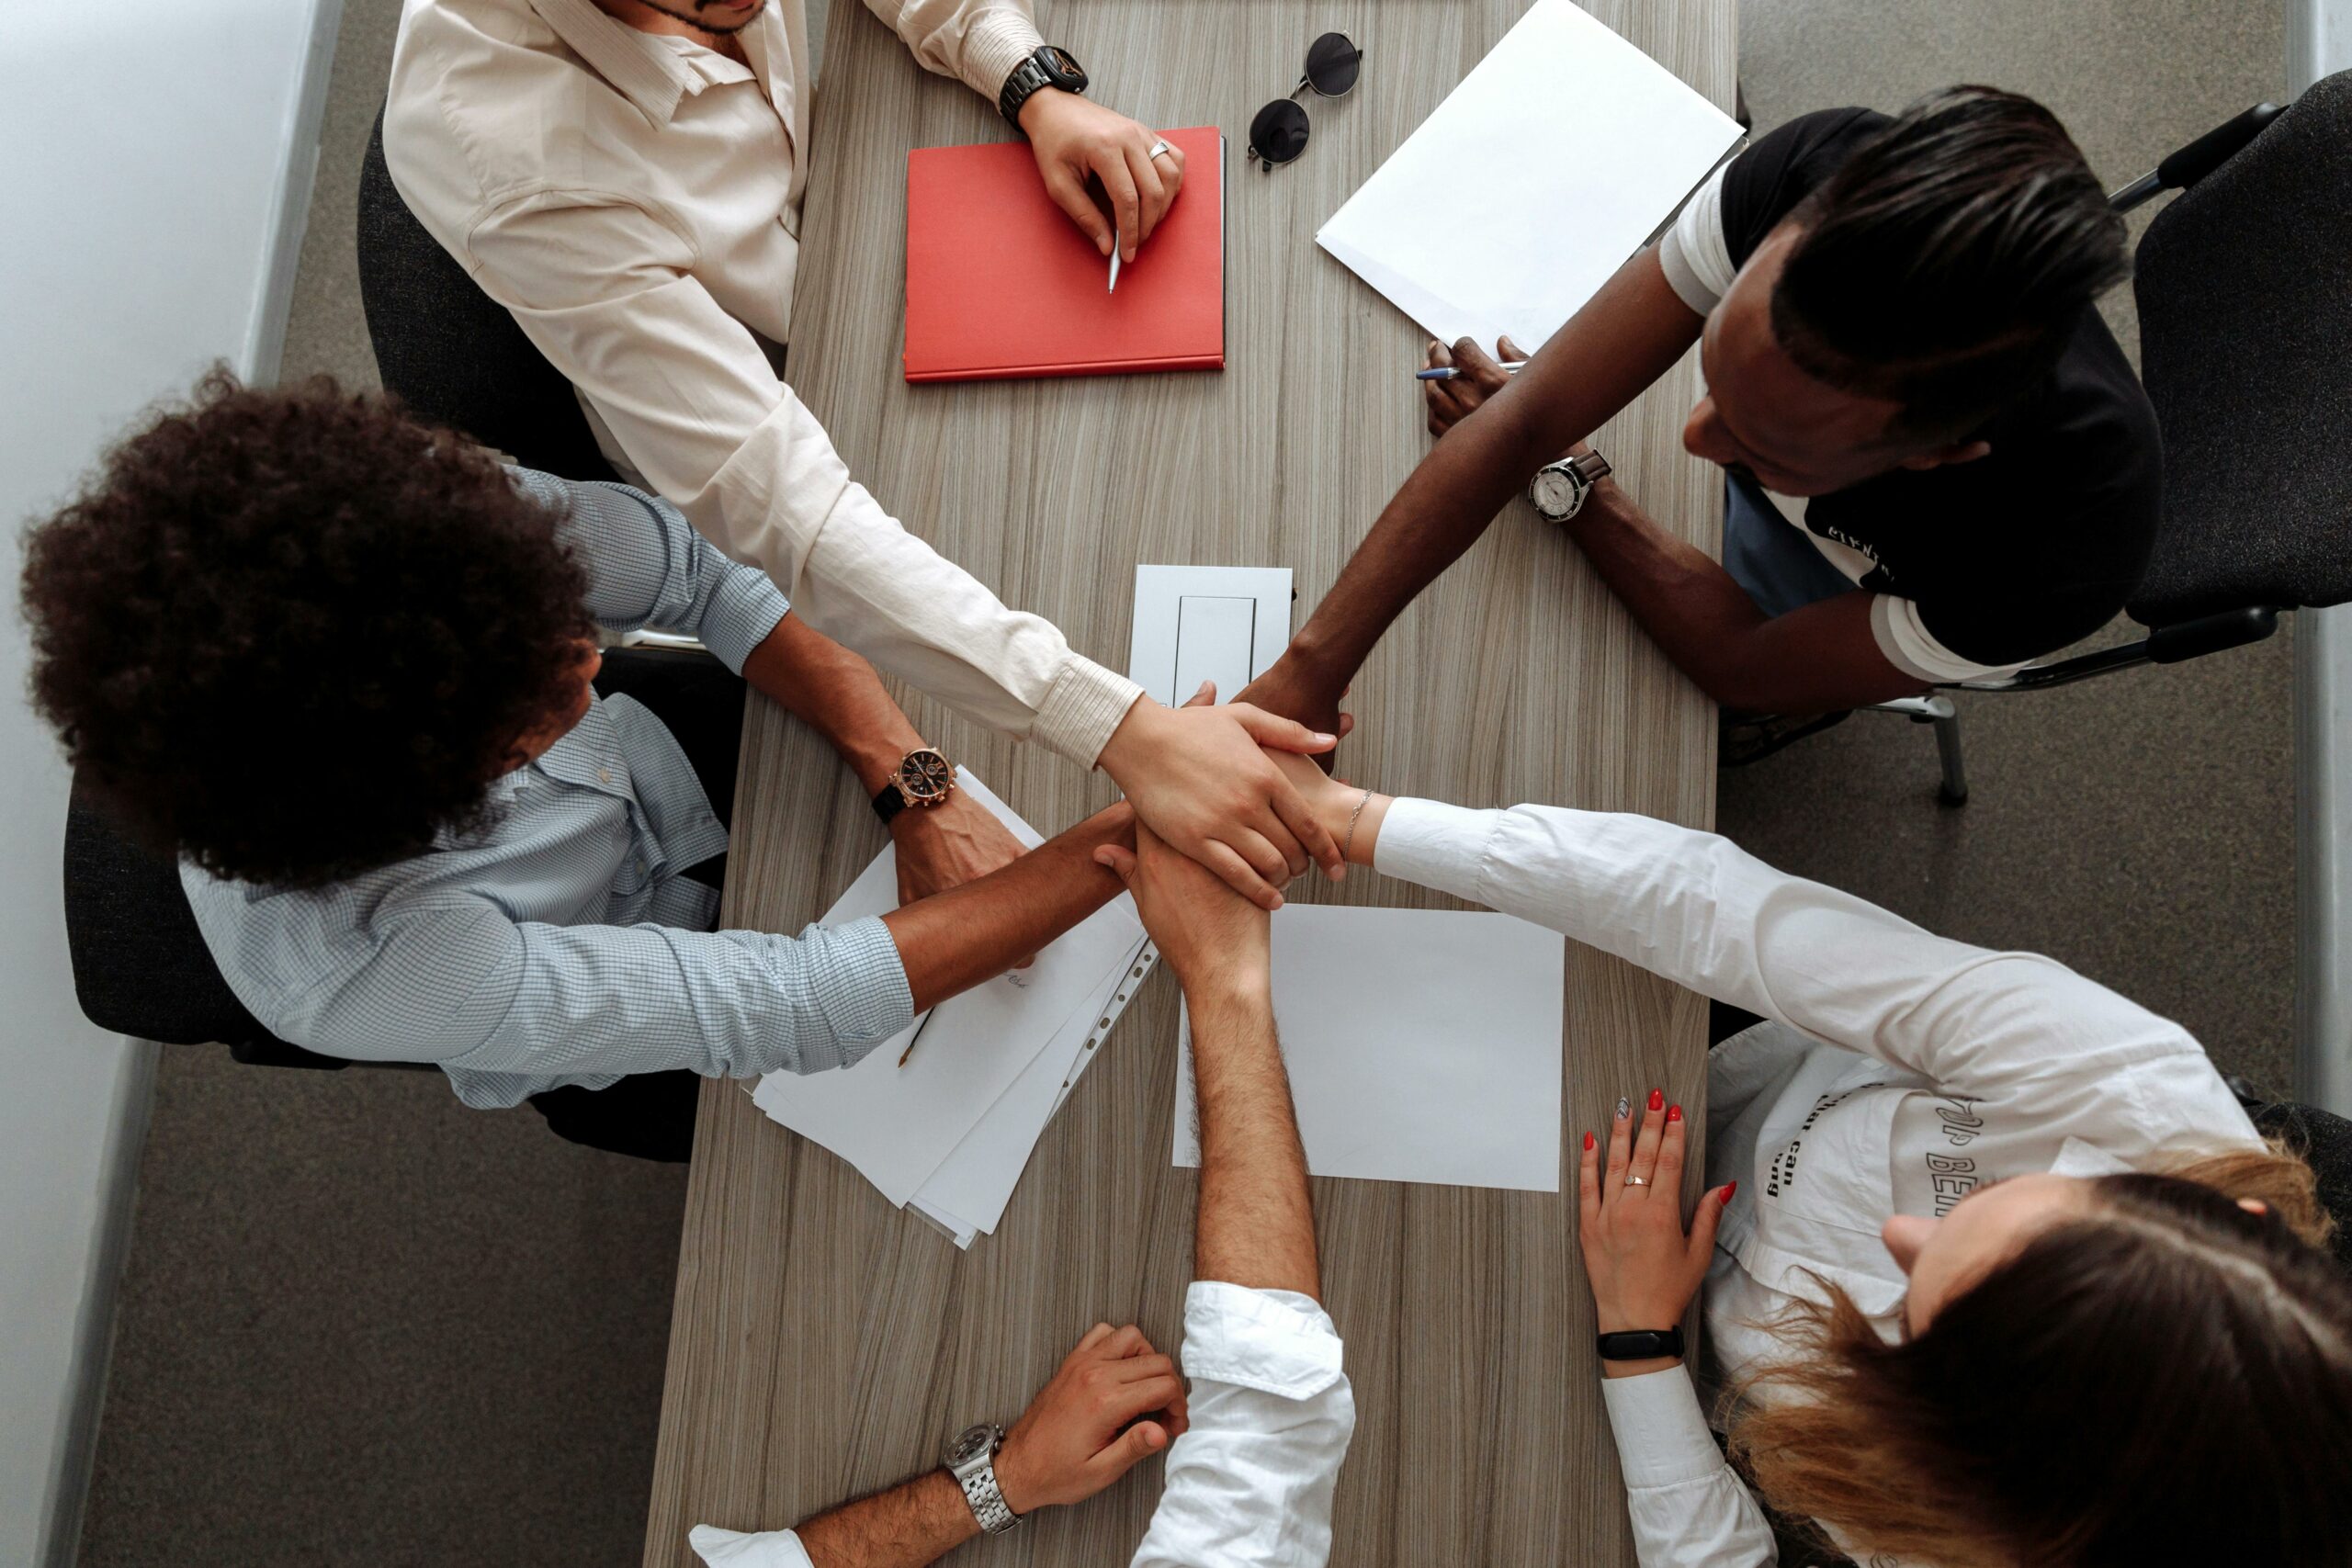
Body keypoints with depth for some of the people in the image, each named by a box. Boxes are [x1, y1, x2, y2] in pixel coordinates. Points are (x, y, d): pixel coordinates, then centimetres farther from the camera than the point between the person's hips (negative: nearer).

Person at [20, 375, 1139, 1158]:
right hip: (644, 1065, -3)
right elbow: (793, 1008, -42)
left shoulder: (370, 541, -35)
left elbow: (697, 566, -25)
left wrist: (919, 793, -33)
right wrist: (1124, 843, -44)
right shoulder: (365, 965, -44)